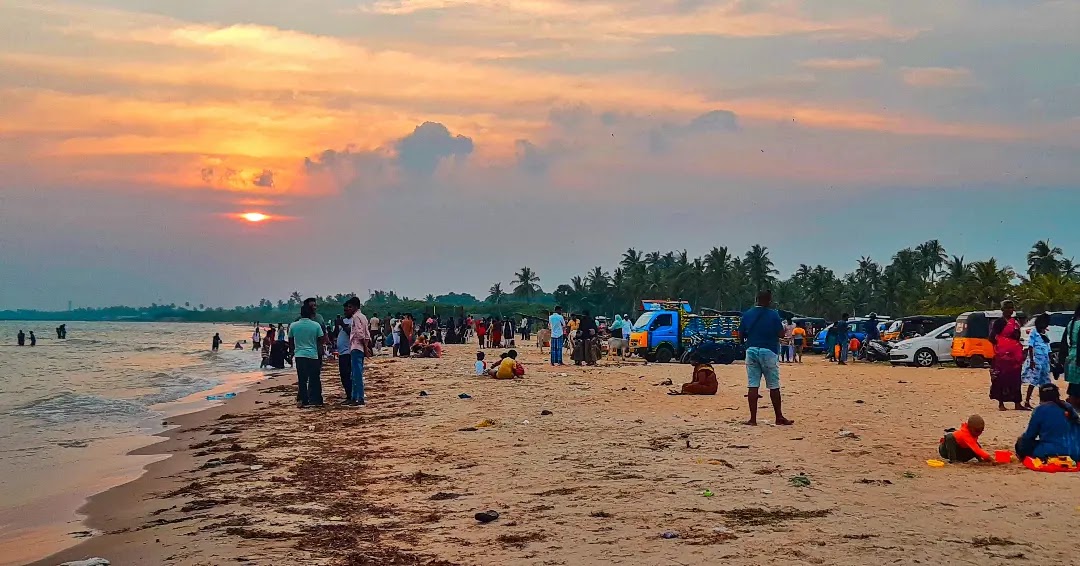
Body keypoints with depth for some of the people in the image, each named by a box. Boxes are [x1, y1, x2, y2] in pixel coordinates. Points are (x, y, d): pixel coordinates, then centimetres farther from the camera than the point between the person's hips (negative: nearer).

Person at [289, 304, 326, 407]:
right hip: (313, 355, -1)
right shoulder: (316, 325, -4)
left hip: (300, 355, 1)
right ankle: (315, 400, 7)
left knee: (302, 380, 4)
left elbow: (290, 343, 10)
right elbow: (322, 340, 1)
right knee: (314, 379, 7)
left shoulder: (293, 326, 1)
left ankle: (304, 401, 2)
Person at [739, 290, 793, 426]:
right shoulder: (773, 315, -7)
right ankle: (779, 417, 13)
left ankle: (753, 419, -2)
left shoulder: (747, 314, 4)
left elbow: (741, 335, 8)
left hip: (751, 351, 3)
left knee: (752, 385, 1)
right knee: (774, 386, 6)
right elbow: (781, 334, -5)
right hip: (768, 352, -3)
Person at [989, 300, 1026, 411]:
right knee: (1002, 378, -4)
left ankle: (1017, 403, 11)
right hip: (1002, 354, -6)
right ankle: (1001, 403, 2)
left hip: (1015, 354, 6)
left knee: (1015, 379, 7)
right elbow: (992, 337, -9)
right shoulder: (999, 322, -4)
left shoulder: (1015, 322, 17)